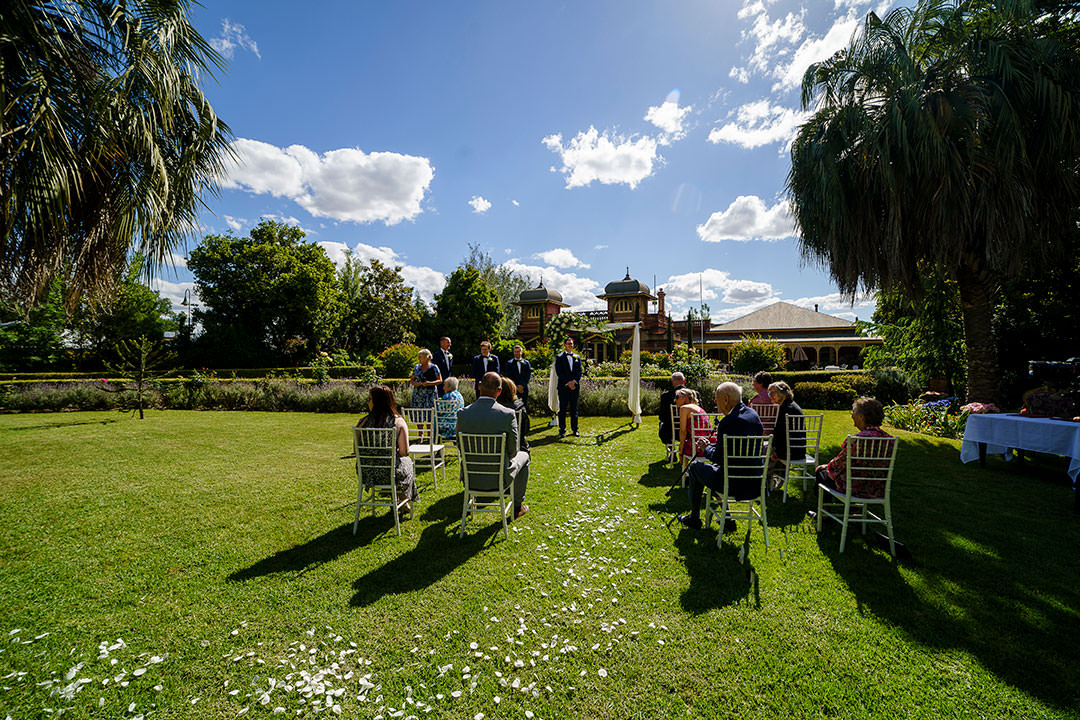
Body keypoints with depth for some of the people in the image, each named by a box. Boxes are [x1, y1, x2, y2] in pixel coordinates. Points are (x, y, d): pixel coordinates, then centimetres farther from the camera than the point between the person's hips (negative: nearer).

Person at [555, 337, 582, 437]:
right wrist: (568, 383, -12)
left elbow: (579, 372, 8)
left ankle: (575, 429, 14)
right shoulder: (559, 357, 3)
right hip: (563, 387, -3)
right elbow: (559, 372, -5)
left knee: (574, 409, 8)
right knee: (562, 409, 0)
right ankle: (562, 429, 6)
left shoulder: (577, 357, 15)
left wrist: (574, 381, -9)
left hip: (575, 386, 3)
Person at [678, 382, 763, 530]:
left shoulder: (728, 422, -23)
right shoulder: (753, 414, 4)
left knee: (695, 467, 15)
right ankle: (726, 519, 32)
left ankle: (694, 518, 28)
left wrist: (706, 448, 2)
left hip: (734, 484, -8)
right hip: (756, 484, 8)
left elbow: (718, 458, -17)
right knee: (716, 467, 32)